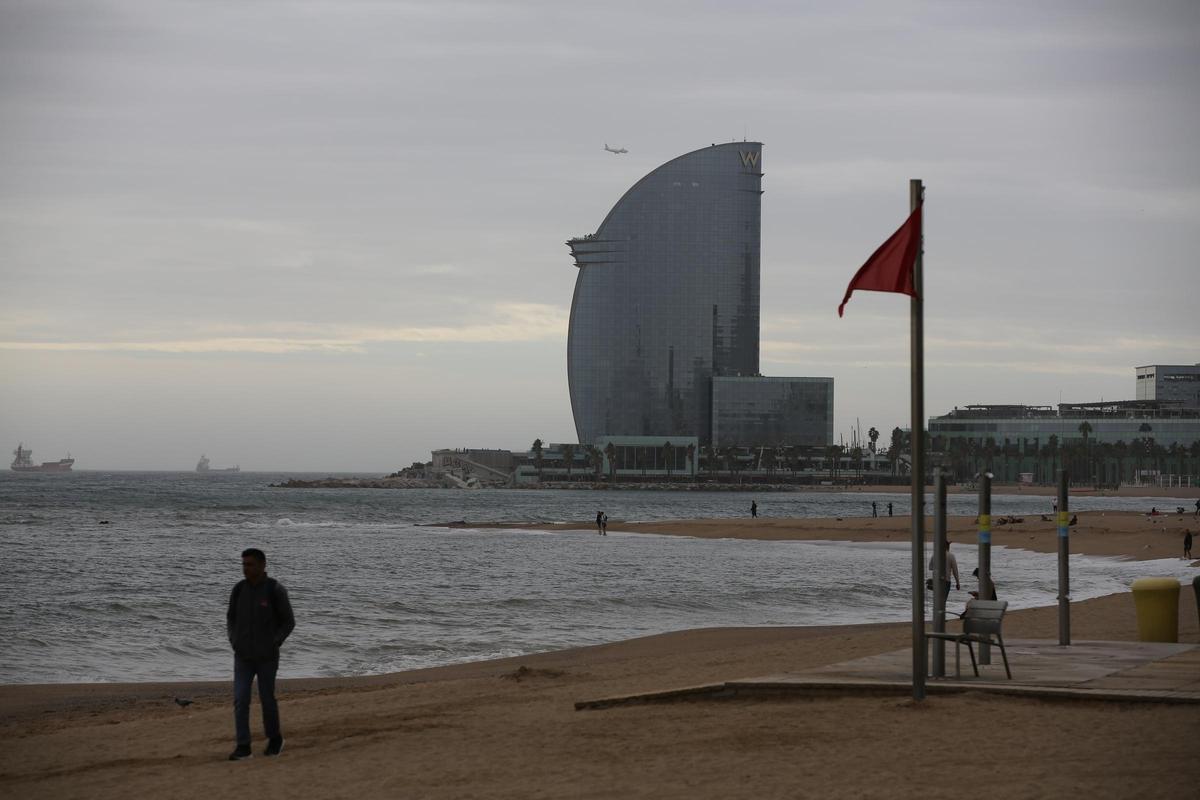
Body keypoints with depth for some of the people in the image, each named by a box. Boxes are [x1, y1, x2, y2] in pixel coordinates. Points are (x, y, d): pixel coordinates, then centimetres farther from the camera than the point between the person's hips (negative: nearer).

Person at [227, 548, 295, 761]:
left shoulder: (276, 590, -13)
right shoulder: (239, 589, -1)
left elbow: (289, 621, -6)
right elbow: (231, 618, 14)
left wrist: (273, 645, -14)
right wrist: (233, 642, -1)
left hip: (266, 657, -3)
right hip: (243, 657, 3)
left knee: (267, 699, 7)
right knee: (240, 699, -7)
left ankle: (274, 738, 30)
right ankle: (243, 747, -4)